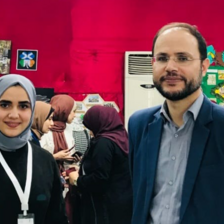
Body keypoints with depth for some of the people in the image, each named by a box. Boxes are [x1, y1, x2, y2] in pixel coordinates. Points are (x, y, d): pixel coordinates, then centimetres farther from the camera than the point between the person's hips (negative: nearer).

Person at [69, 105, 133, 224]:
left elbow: (99, 179, -22)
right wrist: (81, 172, 10)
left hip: (107, 207, -9)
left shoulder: (104, 143, -17)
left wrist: (77, 180, -5)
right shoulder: (122, 138, 9)